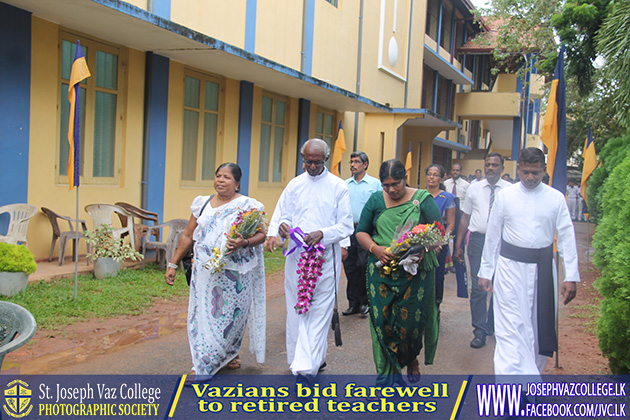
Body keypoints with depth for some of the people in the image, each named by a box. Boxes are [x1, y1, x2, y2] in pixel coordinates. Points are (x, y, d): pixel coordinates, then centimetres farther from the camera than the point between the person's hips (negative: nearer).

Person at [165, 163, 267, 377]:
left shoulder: (248, 205, 0)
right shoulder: (202, 203, 11)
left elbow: (261, 234, -2)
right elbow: (188, 236, 13)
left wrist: (244, 243, -22)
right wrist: (173, 264, 11)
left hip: (235, 273, -2)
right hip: (205, 272, 3)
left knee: (232, 315, 3)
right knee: (203, 314, 1)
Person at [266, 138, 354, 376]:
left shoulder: (338, 187, 1)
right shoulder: (295, 185, 9)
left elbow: (346, 226, -2)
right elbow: (282, 214, 9)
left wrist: (322, 234, -19)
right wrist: (278, 228, -15)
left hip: (325, 258, -3)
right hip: (297, 256, 4)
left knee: (319, 310, -6)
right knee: (296, 307, 7)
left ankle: (307, 365, -5)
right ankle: (316, 357, 21)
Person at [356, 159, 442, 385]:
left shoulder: (422, 199, 0)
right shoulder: (376, 200, 6)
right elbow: (361, 232, 9)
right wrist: (374, 248, -10)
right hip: (382, 271, 2)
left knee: (411, 319, 3)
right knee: (383, 319, 0)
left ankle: (411, 360, 31)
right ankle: (387, 369, 13)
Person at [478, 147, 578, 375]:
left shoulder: (556, 198, 1)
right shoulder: (505, 196, 1)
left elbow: (567, 237, 1)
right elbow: (493, 235, 5)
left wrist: (571, 276, -5)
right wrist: (485, 271, 5)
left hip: (543, 266, 2)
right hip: (510, 265, -1)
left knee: (540, 325, 12)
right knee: (510, 326, -8)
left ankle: (533, 371, 29)